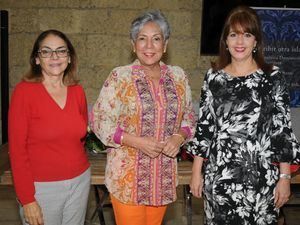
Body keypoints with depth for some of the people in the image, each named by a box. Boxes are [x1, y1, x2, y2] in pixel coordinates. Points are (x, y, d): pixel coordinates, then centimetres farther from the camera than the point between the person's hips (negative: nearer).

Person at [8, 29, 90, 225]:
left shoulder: (77, 91, 1)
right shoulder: (25, 91, -11)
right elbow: (17, 148, -11)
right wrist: (27, 199, -13)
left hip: (80, 182, 4)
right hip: (42, 187, -4)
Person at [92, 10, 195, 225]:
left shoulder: (178, 76, 3)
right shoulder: (120, 77, -8)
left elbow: (189, 117, 12)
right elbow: (100, 122, -8)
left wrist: (179, 137, -9)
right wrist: (138, 142, -18)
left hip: (164, 176, 4)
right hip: (127, 176, -4)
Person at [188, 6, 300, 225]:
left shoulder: (273, 78, -2)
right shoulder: (213, 77, 4)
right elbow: (204, 126, 6)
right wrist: (197, 172, 4)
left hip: (260, 176, -1)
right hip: (218, 175, 2)